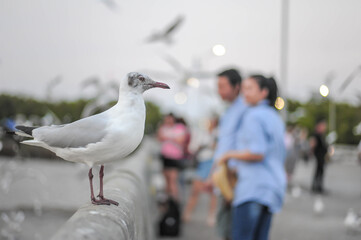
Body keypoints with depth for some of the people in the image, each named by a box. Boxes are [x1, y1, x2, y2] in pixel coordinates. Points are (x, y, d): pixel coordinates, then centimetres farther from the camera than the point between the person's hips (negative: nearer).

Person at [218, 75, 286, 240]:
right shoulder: (275, 118, 19)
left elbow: (257, 153, -20)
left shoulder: (254, 116, -9)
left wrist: (230, 155, -6)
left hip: (254, 187, -9)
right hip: (273, 186, 10)